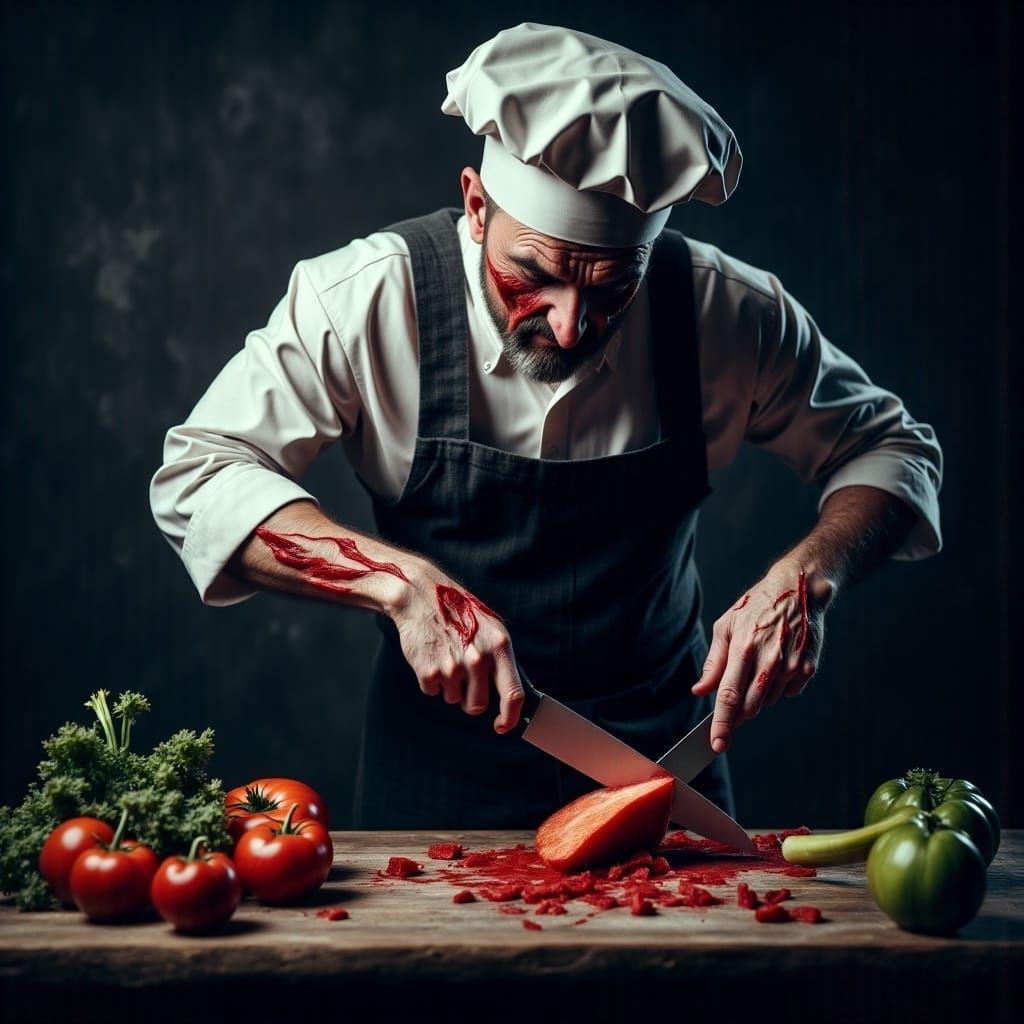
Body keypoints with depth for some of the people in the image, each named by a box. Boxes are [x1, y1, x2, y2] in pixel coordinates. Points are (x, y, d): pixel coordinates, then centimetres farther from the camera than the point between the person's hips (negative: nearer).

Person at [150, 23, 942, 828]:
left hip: (662, 752, 1)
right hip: (441, 766, -1)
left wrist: (806, 576, -21)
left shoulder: (722, 311, -14)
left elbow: (891, 447, 0)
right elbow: (199, 477, -15)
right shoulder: (367, 299, -18)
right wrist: (402, 582, -28)